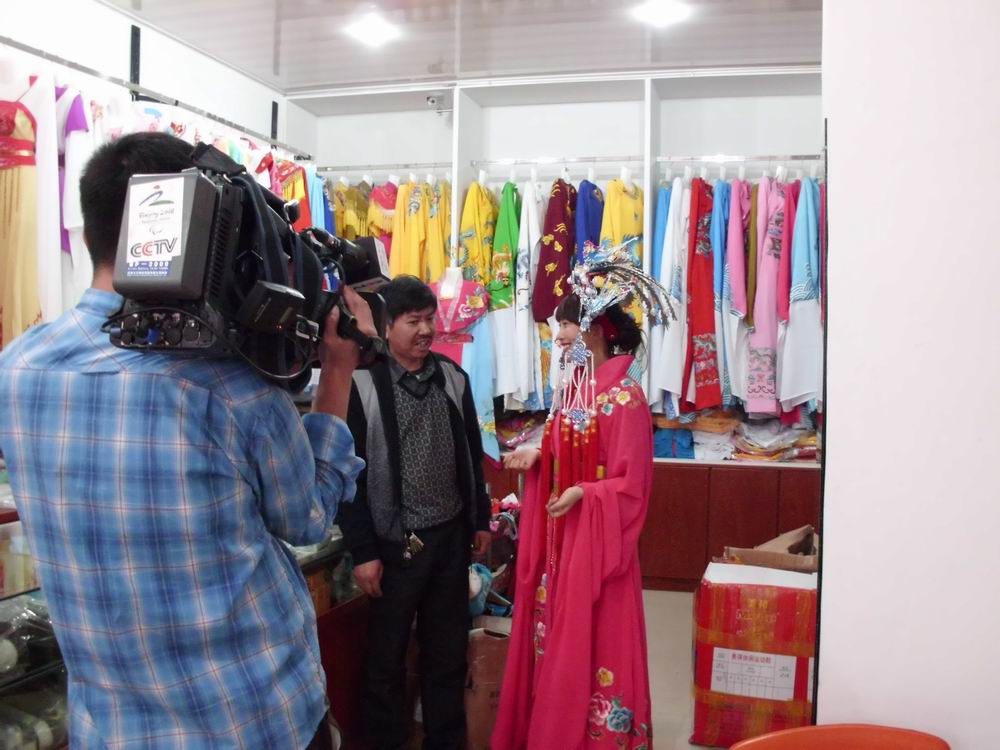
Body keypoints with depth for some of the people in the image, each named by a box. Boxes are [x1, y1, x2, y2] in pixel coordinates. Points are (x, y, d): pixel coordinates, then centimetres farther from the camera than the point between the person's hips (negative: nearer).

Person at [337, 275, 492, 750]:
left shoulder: (453, 377, 3)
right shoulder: (362, 384, -12)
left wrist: (480, 520, 13)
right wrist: (362, 551, -11)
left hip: (450, 536, 4)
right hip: (395, 543, -4)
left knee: (448, 649, 16)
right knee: (387, 655, 11)